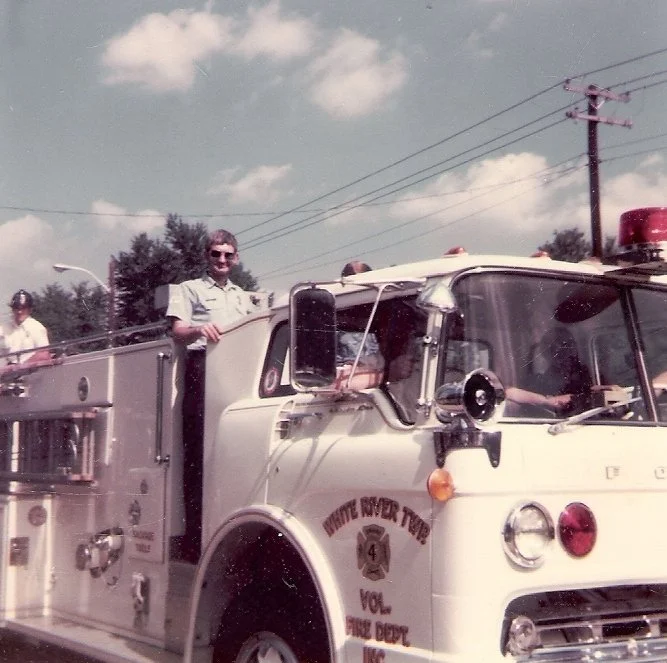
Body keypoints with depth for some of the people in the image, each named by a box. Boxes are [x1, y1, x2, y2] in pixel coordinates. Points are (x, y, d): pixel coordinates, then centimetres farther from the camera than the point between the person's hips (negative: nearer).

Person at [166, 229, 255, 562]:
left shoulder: (244, 297, 30)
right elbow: (178, 331, -1)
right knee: (199, 452, -11)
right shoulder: (190, 289, 14)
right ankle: (195, 537, -11)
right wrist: (199, 329, -22)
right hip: (203, 369, -5)